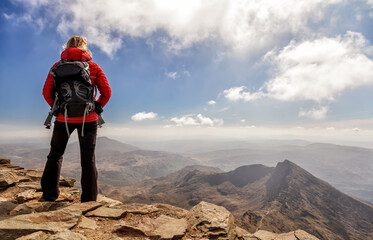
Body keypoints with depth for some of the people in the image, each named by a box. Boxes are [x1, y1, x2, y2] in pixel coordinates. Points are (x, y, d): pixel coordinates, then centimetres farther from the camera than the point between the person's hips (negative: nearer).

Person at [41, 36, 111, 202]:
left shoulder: (57, 66, 5)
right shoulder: (93, 67, 3)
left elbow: (46, 92, -1)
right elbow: (106, 92, -5)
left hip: (63, 118, 1)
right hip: (88, 119, -1)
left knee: (55, 155, 20)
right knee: (88, 159, 8)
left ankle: (49, 195, 25)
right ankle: (89, 199, 14)